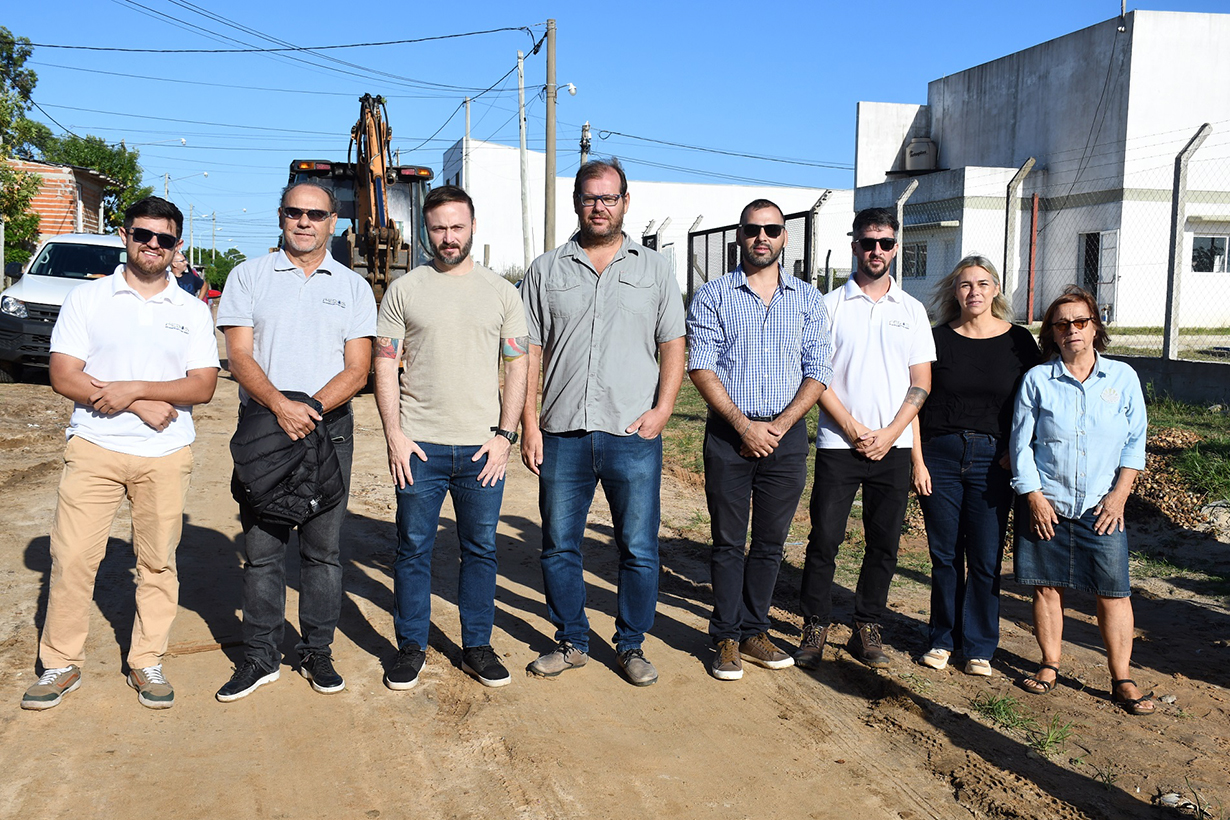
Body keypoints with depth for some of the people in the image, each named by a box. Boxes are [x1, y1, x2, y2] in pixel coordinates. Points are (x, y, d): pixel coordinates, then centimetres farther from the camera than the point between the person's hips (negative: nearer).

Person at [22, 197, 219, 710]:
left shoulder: (192, 311, 7)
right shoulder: (87, 299, 5)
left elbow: (203, 387, -2)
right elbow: (64, 377, -3)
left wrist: (133, 388, -15)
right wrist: (143, 407, -12)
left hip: (165, 455, 1)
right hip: (94, 448, 0)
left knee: (158, 562, 6)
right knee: (71, 558, 0)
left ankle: (147, 663, 20)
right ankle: (61, 664, 17)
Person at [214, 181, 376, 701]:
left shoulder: (353, 287, 8)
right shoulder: (248, 276, 7)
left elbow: (357, 370, 1)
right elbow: (239, 356, -2)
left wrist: (312, 408, -16)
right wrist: (280, 405, -20)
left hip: (329, 428, 0)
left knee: (323, 546, 5)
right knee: (261, 547, 4)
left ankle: (317, 653, 18)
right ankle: (260, 657, 16)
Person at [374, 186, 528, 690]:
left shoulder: (501, 291, 7)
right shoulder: (403, 290, 4)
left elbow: (518, 365, 6)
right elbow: (384, 365, 3)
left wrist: (505, 433, -3)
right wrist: (394, 434, -6)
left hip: (482, 447, 1)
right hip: (419, 446, -1)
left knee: (481, 549, 9)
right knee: (413, 549, 7)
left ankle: (477, 646, 23)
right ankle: (410, 647, 22)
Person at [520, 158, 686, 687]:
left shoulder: (653, 269, 10)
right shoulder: (546, 271, 10)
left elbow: (672, 345, 7)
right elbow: (529, 351, 7)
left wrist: (662, 410, -7)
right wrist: (529, 424, -1)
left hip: (633, 433, -1)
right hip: (562, 434, 1)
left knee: (639, 549, 5)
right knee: (559, 546, 9)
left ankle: (631, 645, 21)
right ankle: (571, 642, 25)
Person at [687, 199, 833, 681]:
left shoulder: (807, 299, 8)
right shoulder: (713, 296, 2)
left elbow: (818, 371, 4)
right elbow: (700, 368, -5)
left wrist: (779, 425, -9)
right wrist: (744, 425, -12)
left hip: (786, 434, 2)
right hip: (729, 433, -2)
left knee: (770, 542, 9)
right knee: (728, 542, 3)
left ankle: (754, 632, 22)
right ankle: (727, 639, 14)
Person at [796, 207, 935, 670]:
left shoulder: (912, 310, 10)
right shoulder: (831, 305, 3)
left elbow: (921, 382, 7)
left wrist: (890, 433, -6)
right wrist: (852, 428, -10)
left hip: (893, 446, 2)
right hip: (838, 442, -2)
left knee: (884, 543, 6)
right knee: (824, 539, -2)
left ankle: (867, 630, 18)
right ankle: (815, 629, 10)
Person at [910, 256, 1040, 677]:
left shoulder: (1018, 341, 4)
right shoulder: (938, 338, 3)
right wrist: (917, 461, -3)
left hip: (993, 459, 0)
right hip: (940, 455, 0)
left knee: (985, 560, 2)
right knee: (945, 556, 8)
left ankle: (979, 648, 17)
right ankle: (942, 639, 23)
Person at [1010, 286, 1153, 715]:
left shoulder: (1123, 377, 4)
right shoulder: (1037, 379, 0)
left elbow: (1135, 442, 8)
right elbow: (1020, 443, 2)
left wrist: (1119, 494, -2)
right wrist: (1034, 497, -5)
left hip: (1102, 508, 0)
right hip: (1047, 505, 0)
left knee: (1114, 591, 0)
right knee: (1047, 586, 6)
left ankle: (1122, 680, 12)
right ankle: (1050, 665, 20)